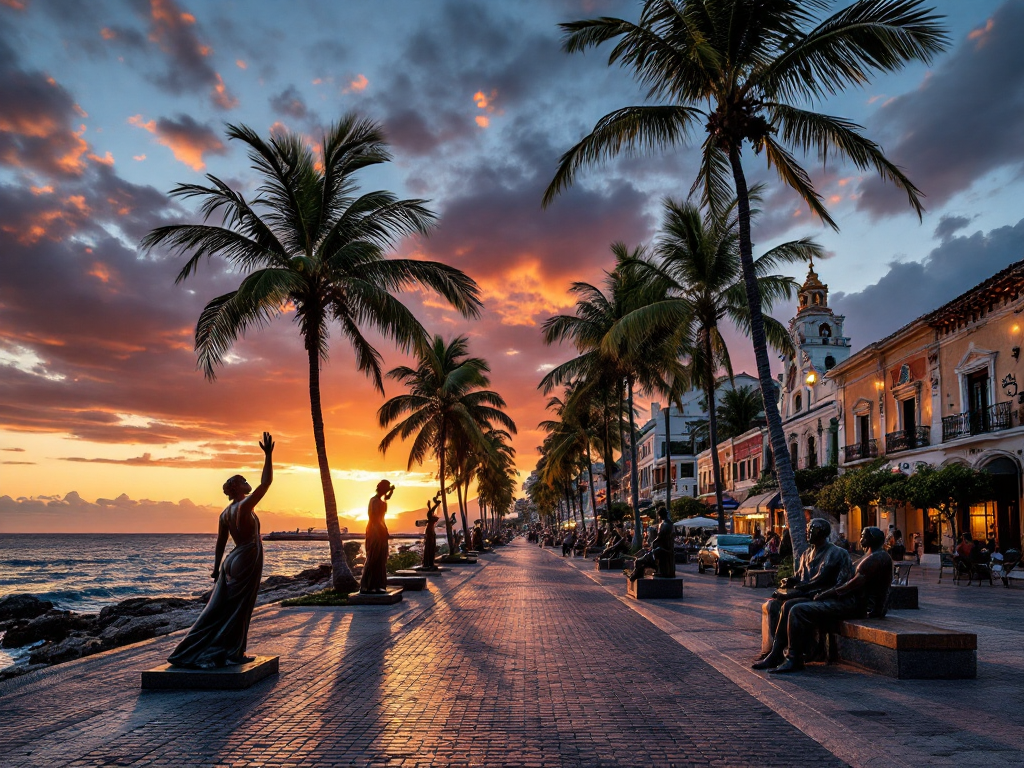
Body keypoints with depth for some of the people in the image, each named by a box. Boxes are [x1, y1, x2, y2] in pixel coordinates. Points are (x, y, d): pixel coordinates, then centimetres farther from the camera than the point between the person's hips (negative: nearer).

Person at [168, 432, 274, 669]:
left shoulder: (225, 513, 10)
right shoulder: (245, 505, -15)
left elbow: (220, 543, 14)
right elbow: (266, 482, -22)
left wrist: (217, 567, 20)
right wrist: (268, 455, -20)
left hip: (234, 560, 8)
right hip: (248, 560, -8)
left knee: (220, 607, 12)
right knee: (239, 608, -1)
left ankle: (196, 650, 16)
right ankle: (232, 653, 4)